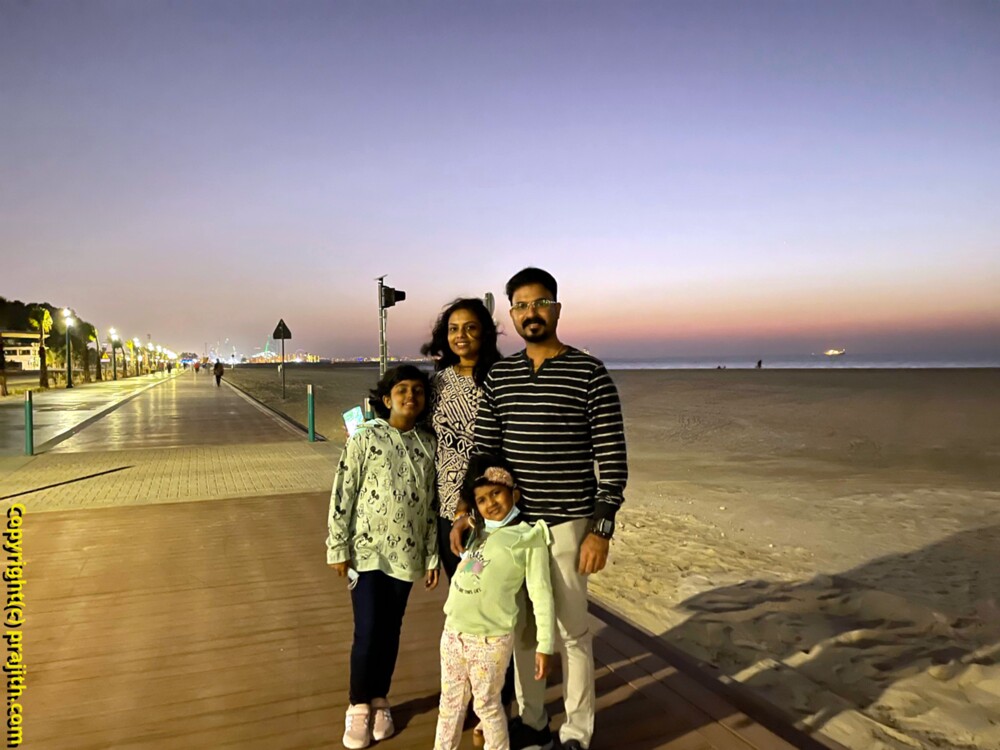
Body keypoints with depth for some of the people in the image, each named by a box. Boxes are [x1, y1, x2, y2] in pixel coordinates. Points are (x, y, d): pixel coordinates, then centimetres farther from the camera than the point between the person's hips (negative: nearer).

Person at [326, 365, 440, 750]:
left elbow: (431, 503, 5)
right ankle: (358, 707, 22)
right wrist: (337, 548, -8)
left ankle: (380, 701, 32)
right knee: (367, 632, 0)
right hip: (367, 550, -3)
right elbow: (342, 494, -7)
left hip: (406, 553, 3)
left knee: (390, 631, 13)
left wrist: (432, 555, 6)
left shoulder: (428, 443, 3)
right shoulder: (364, 438, -8)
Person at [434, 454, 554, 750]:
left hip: (490, 639, -6)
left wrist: (544, 644, -10)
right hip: (453, 632, 6)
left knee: (487, 705, 10)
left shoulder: (528, 538, -8)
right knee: (450, 703, 20)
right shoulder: (478, 531, 10)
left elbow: (541, 594, -8)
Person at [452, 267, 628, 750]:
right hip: (511, 522, 5)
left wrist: (601, 530, -14)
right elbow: (483, 451, 7)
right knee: (521, 626, 17)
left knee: (571, 632, 8)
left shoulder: (590, 374, -9)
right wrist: (468, 511, -3)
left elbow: (612, 459, -9)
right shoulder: (499, 377, 4)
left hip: (567, 524, -4)